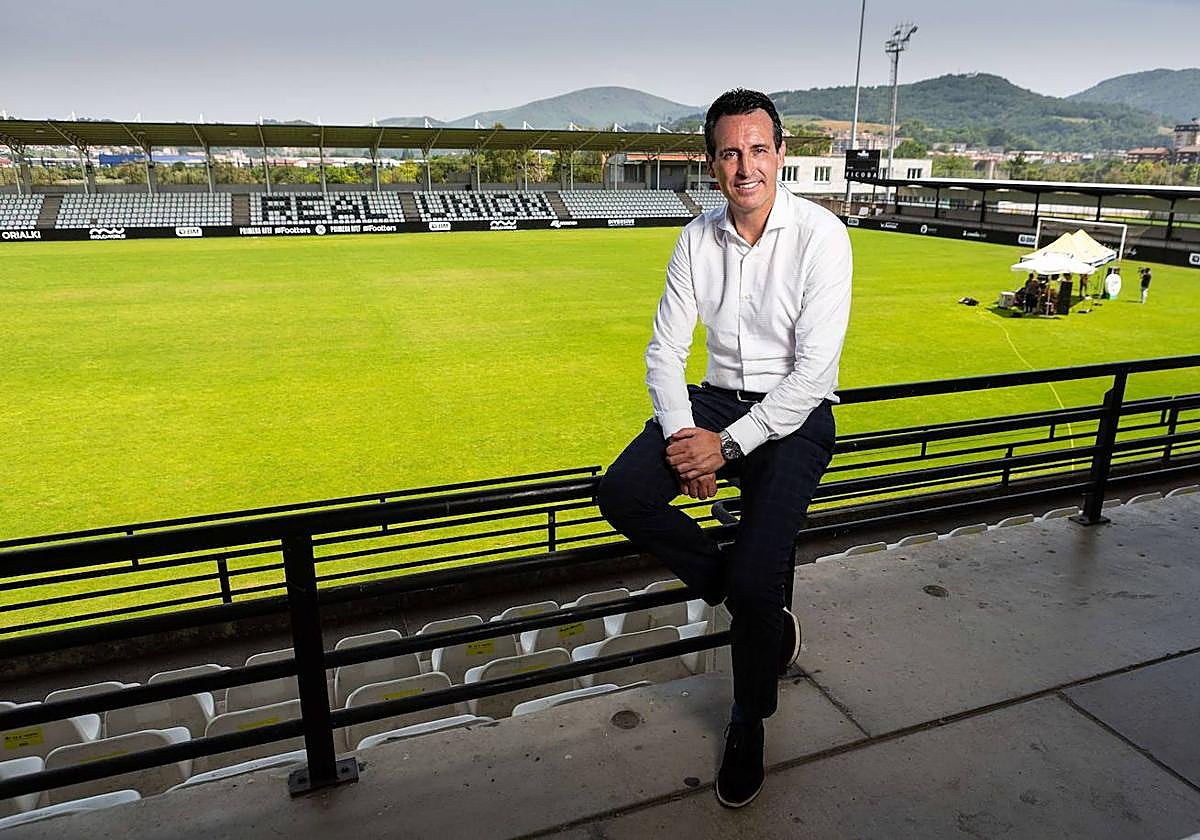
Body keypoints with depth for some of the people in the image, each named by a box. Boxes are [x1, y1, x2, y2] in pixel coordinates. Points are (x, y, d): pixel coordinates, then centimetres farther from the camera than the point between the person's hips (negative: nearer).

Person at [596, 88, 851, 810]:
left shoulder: (821, 235, -13)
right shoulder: (697, 239, 1)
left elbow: (815, 371, -18)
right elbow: (665, 351, 2)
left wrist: (728, 445, -21)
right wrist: (682, 436, -15)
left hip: (794, 413, -5)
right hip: (717, 398, 5)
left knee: (753, 576, -20)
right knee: (621, 493, -19)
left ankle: (750, 722, 12)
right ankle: (766, 613, -1)